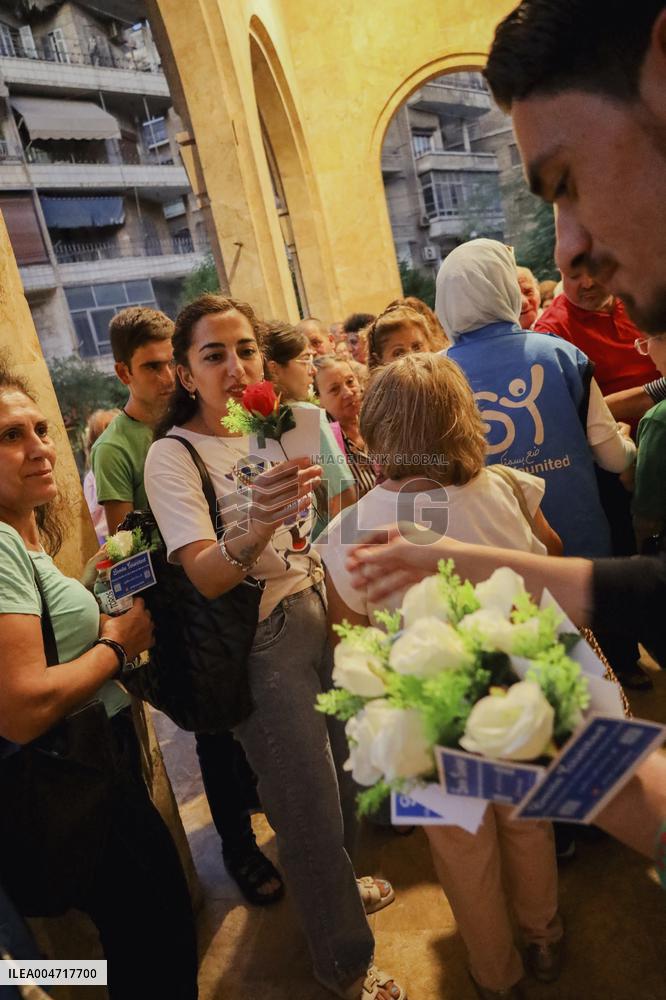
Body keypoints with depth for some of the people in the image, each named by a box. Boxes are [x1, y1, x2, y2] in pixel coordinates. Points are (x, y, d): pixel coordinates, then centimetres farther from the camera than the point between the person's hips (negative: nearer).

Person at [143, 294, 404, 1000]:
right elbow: (204, 576, -28)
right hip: (261, 644, -7)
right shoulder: (173, 455, -16)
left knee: (343, 767, 22)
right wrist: (258, 527, -44)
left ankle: (337, 882, 52)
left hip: (320, 616, 7)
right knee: (310, 804, 5)